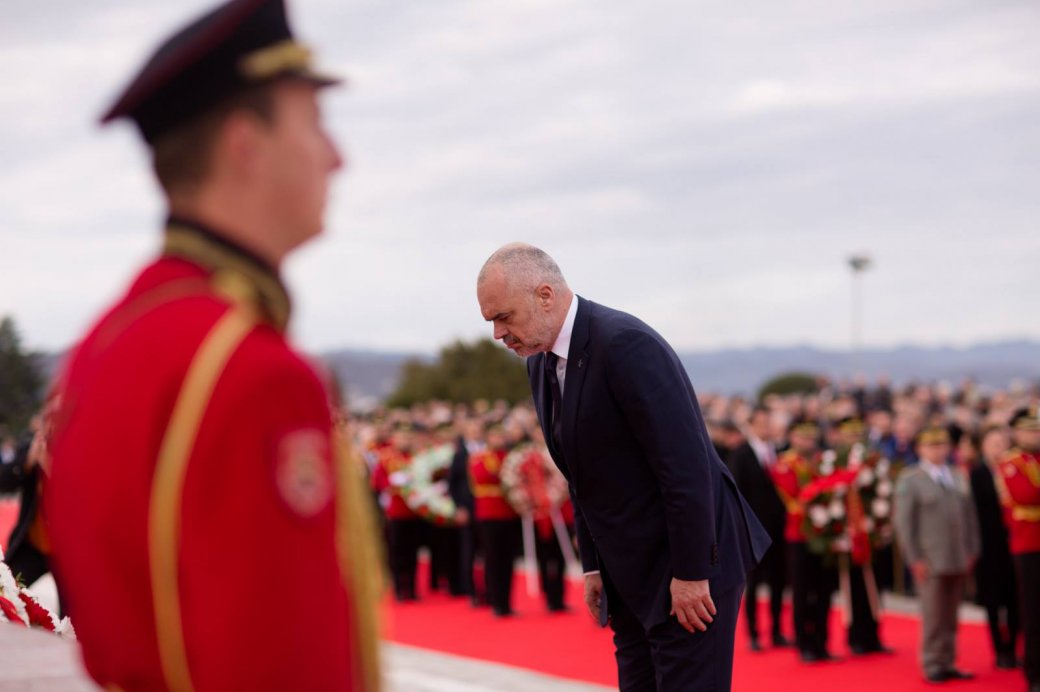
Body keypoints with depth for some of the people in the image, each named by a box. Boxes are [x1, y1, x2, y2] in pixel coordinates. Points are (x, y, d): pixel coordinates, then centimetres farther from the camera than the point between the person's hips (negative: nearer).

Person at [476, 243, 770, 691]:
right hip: (629, 571, 9)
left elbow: (685, 464, -23)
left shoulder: (626, 344, -21)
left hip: (690, 559, -9)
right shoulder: (540, 363, 7)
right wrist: (593, 566, 11)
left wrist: (691, 573, -21)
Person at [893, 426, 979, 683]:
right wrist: (915, 559, -10)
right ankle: (933, 665, 6)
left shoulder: (958, 479, 14)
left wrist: (972, 551, 8)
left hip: (959, 560, 5)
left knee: (950, 616, 9)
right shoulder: (909, 480, -2)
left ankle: (947, 664, 16)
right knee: (933, 616, -3)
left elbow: (969, 515, 16)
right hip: (931, 562, -5)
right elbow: (903, 522, -6)